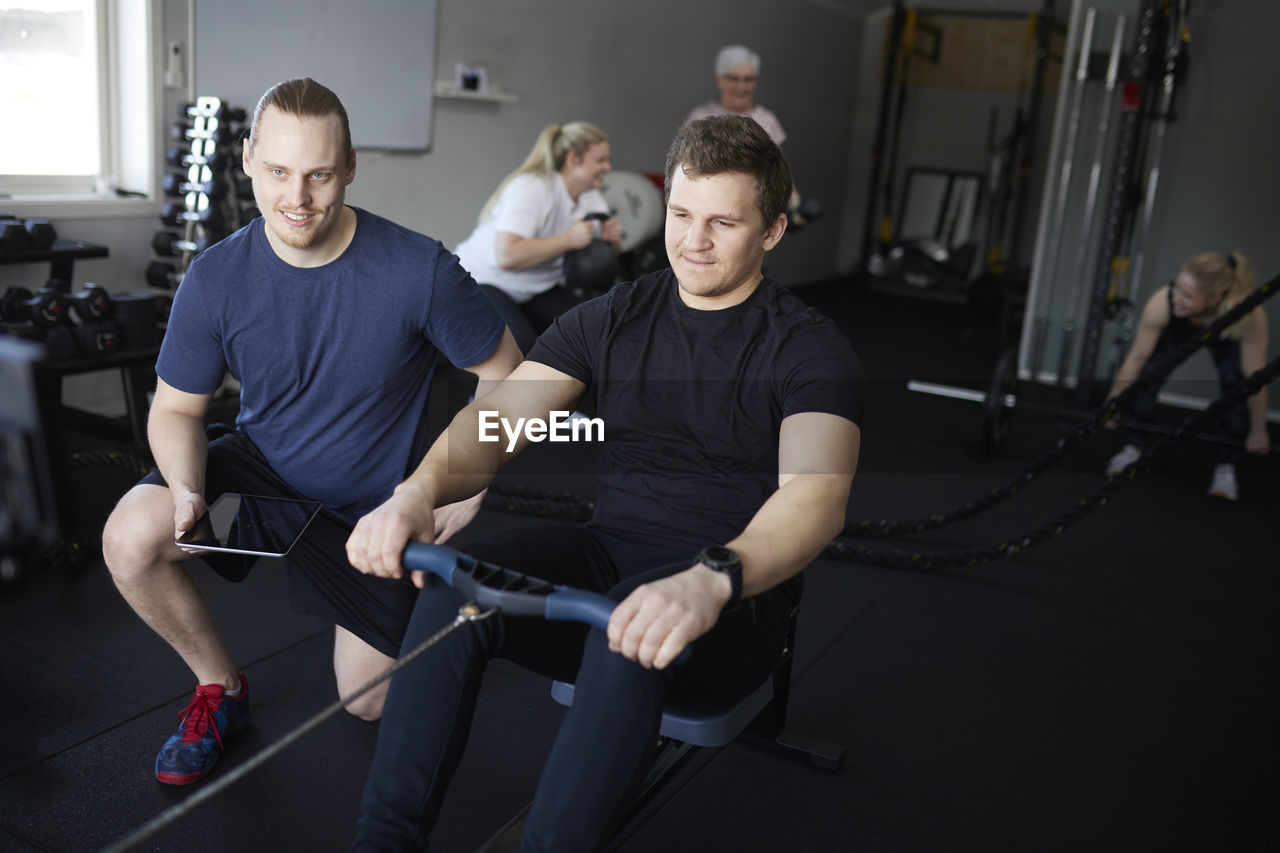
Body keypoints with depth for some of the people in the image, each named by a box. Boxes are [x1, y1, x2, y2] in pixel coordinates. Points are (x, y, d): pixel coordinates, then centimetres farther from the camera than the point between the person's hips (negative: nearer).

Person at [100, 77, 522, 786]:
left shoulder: (420, 270, -24)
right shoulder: (215, 278, -16)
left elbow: (506, 378, -12)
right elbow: (177, 408, -5)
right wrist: (188, 490, -25)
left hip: (377, 505, -2)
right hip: (264, 463, 2)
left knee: (369, 702, 4)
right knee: (129, 540, -25)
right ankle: (220, 687, 5)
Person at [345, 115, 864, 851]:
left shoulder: (809, 348, -6)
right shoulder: (614, 318, 8)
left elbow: (816, 495, -25)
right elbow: (499, 420, -4)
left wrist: (711, 579, -46)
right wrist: (419, 491, -26)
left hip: (733, 599, -3)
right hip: (609, 553, 4)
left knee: (631, 635, -38)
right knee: (456, 582, -25)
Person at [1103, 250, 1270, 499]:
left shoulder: (1250, 315, -42)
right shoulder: (1162, 303, -41)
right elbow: (1137, 357, -25)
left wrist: (1258, 432, -16)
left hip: (1228, 341, 0)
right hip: (1177, 332, 1)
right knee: (1143, 377, -21)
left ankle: (1226, 467, 1)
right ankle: (1132, 448, 2)